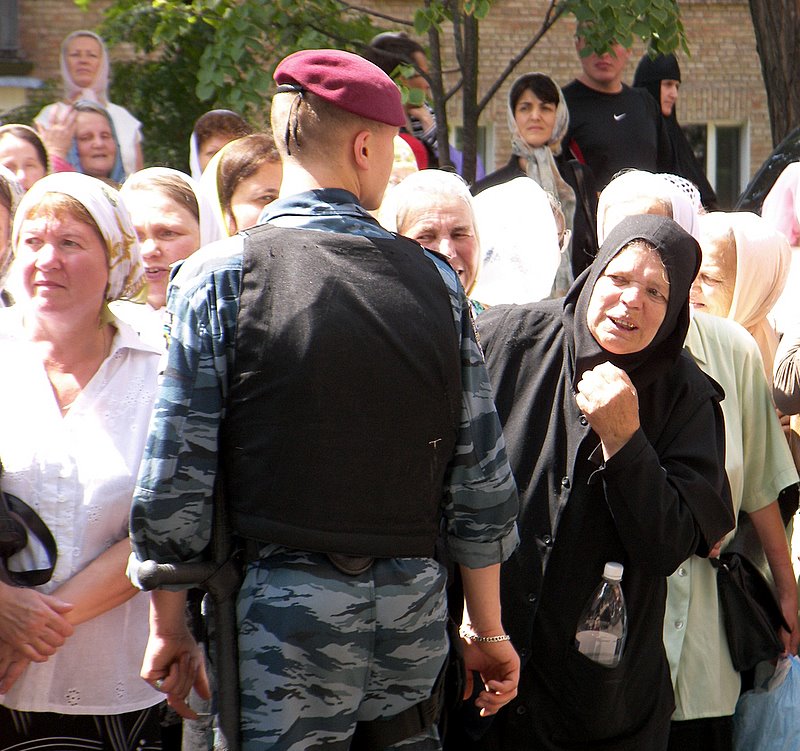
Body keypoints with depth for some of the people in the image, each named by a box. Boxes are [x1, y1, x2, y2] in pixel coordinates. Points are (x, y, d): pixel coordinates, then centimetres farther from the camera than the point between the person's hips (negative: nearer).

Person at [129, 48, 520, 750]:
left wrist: (170, 626, 4)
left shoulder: (220, 275, -4)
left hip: (288, 611, -3)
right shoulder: (435, 280, 4)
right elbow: (481, 480, 4)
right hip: (414, 604, 3)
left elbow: (176, 477, -6)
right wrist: (489, 632, 13)